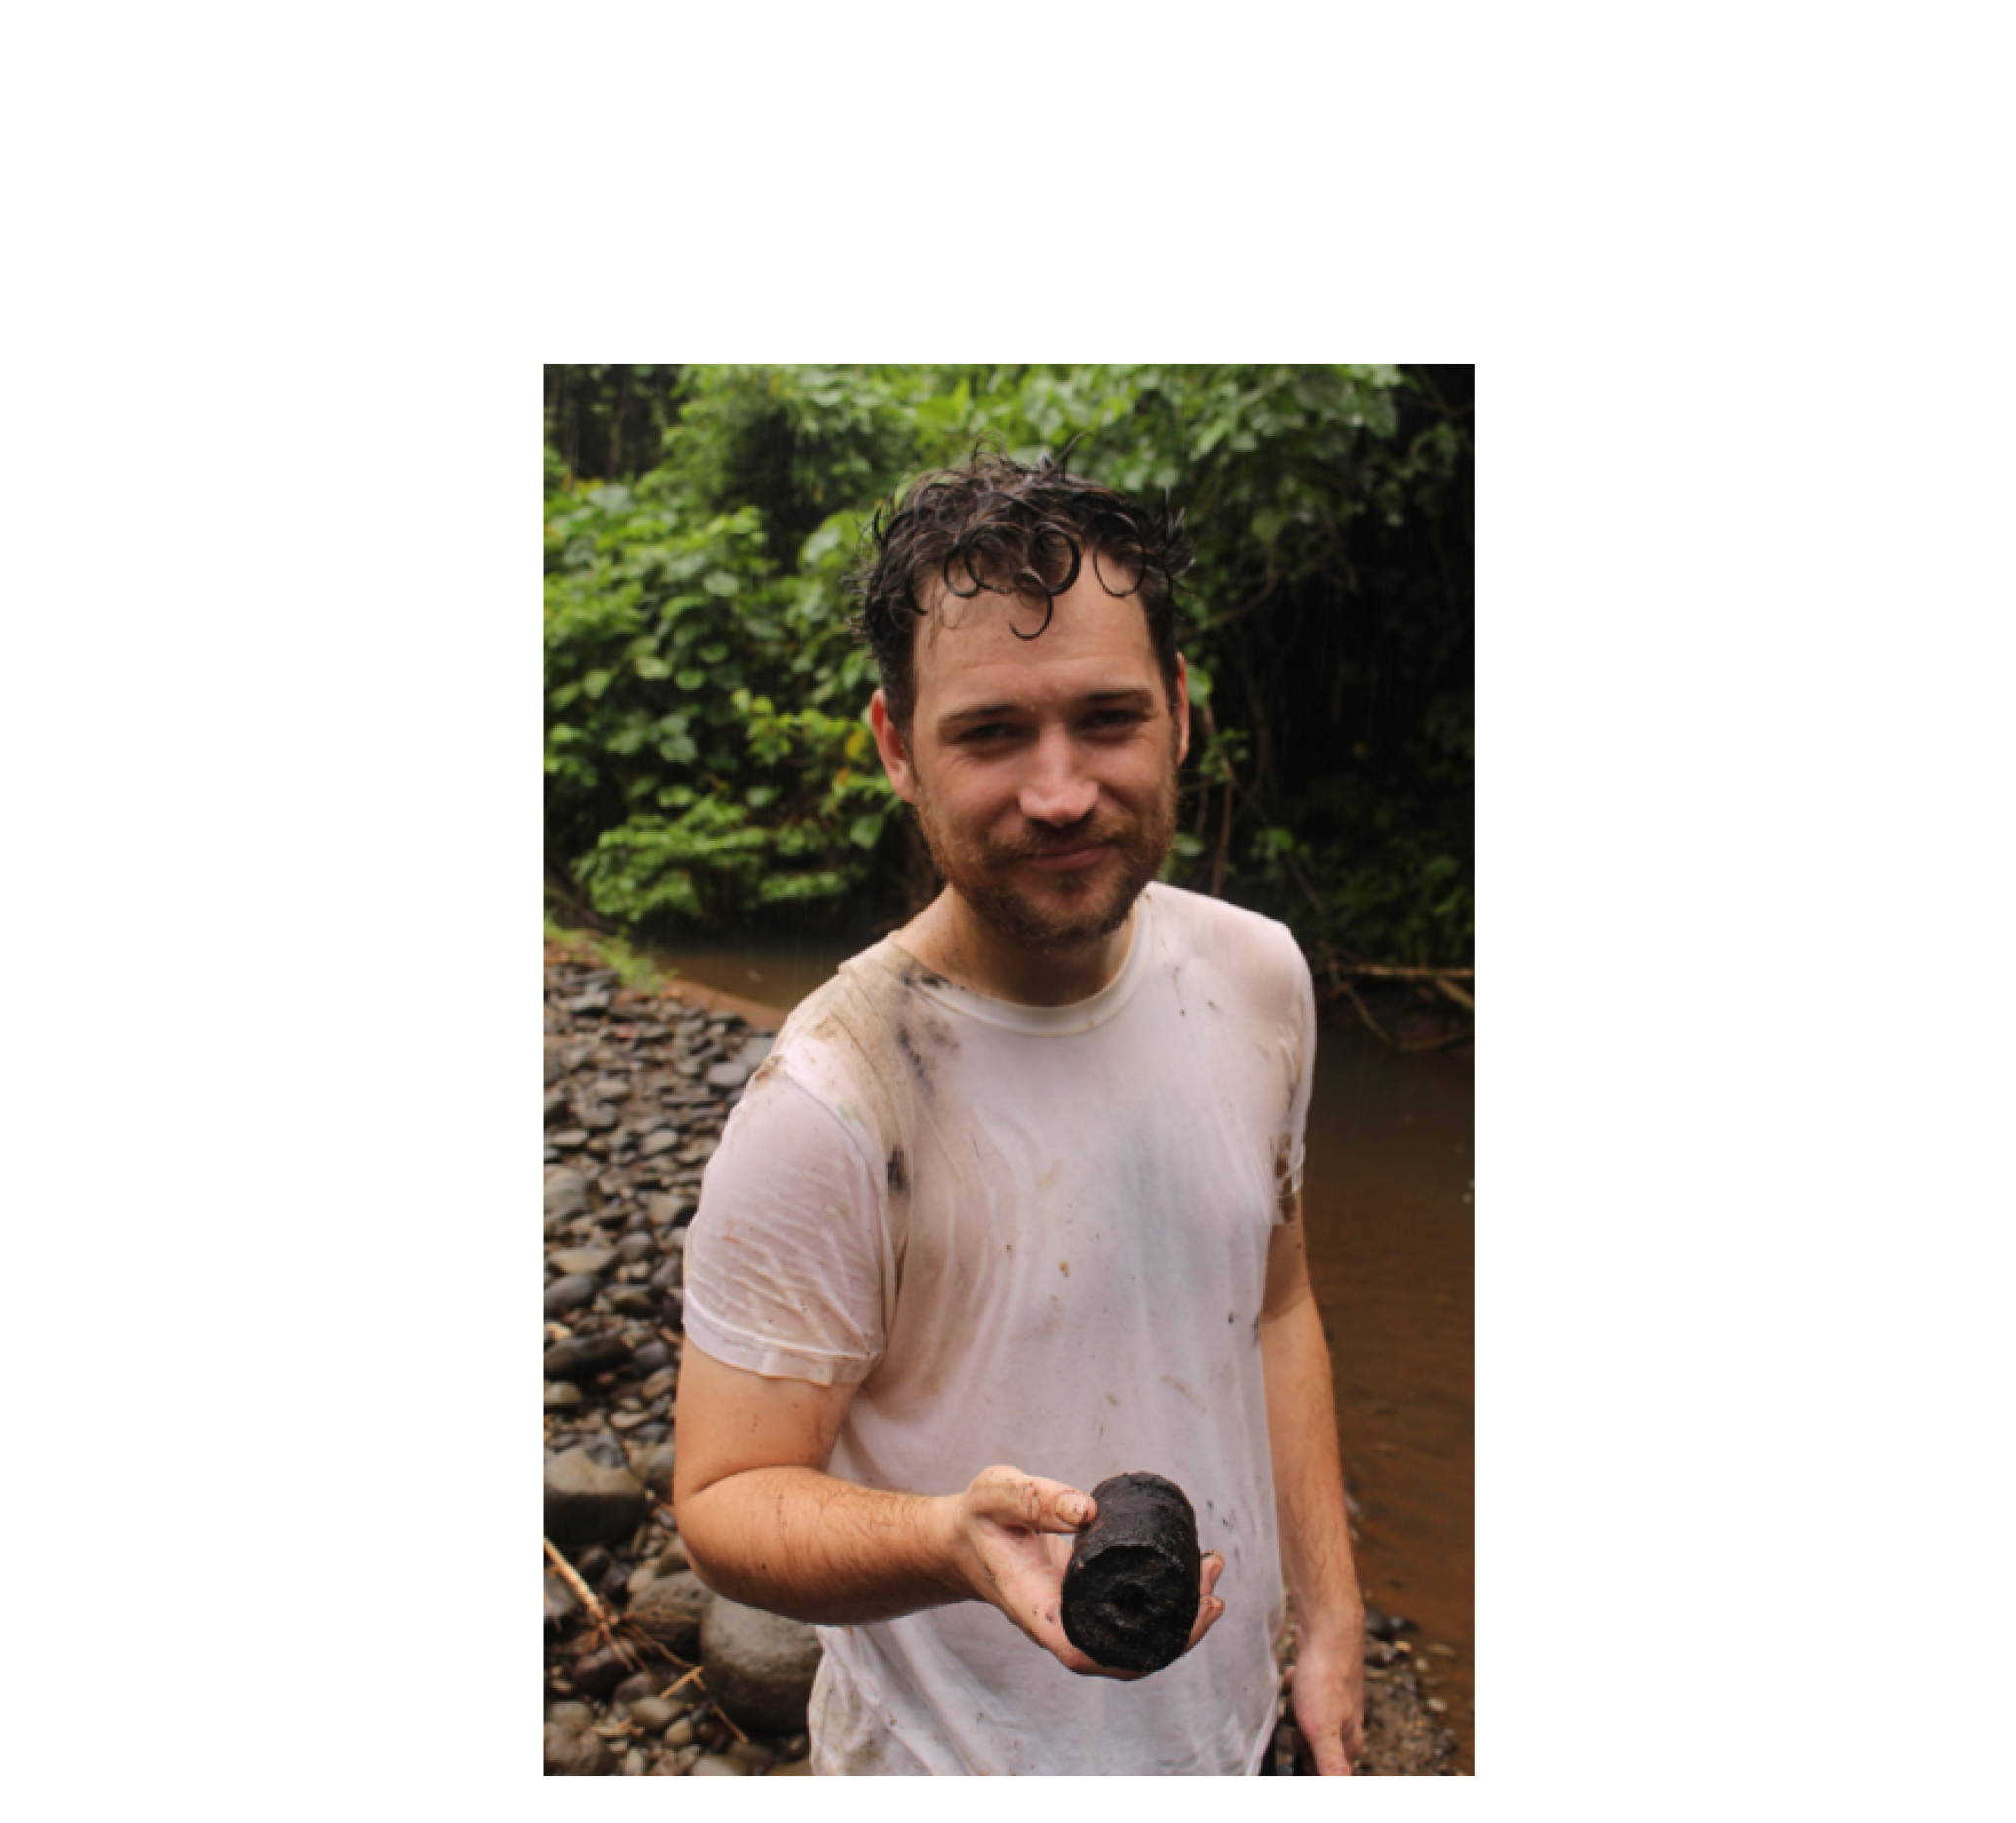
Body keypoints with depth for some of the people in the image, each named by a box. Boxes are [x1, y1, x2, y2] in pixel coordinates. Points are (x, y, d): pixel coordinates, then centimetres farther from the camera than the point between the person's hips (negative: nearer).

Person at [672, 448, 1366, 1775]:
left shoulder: (1259, 977, -10)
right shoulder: (825, 1112, -29)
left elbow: (1275, 1307, 2)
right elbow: (727, 1502, -21)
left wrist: (1332, 1618, 2)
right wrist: (954, 1541, -39)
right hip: (965, 1763, -4)